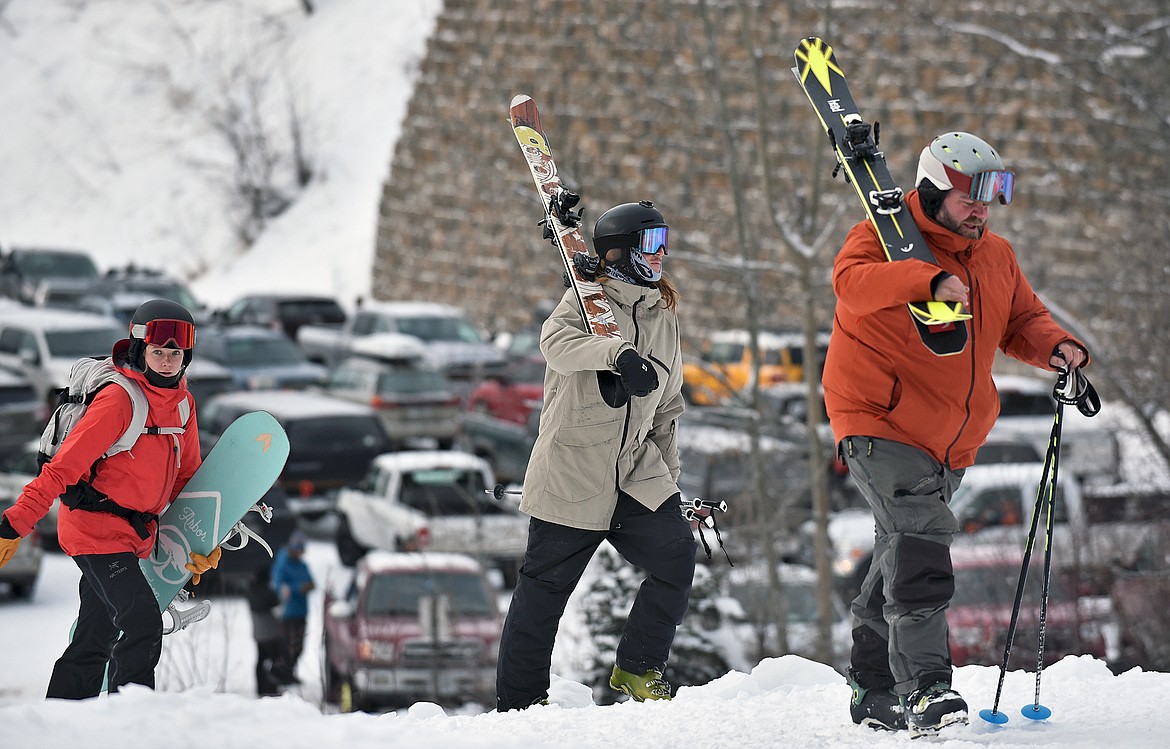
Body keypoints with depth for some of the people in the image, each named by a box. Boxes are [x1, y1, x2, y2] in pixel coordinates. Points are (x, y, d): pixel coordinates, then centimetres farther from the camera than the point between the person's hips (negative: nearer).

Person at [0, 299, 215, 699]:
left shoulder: (182, 404, 7)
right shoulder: (119, 400, -18)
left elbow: (186, 478, 17)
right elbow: (64, 466, -21)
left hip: (130, 537, 9)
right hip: (97, 530, -8)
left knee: (94, 642, 13)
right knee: (143, 625, -17)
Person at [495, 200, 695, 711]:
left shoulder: (663, 316, 16)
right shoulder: (588, 300, -3)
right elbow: (557, 341, -27)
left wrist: (669, 477, 19)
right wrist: (618, 353, -43)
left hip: (636, 473, 6)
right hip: (573, 471, -6)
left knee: (676, 557, -10)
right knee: (545, 585, -2)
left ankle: (637, 669, 5)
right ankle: (517, 699, 9)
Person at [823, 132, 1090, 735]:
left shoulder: (997, 257, 12)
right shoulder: (886, 237, -9)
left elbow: (1022, 322, 21)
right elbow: (852, 282, -29)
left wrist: (1056, 347, -3)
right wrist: (928, 281, -44)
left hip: (949, 442, 8)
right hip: (880, 421, -8)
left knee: (903, 557, 16)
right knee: (921, 536, -24)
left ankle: (875, 692, 27)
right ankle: (925, 685, -31)